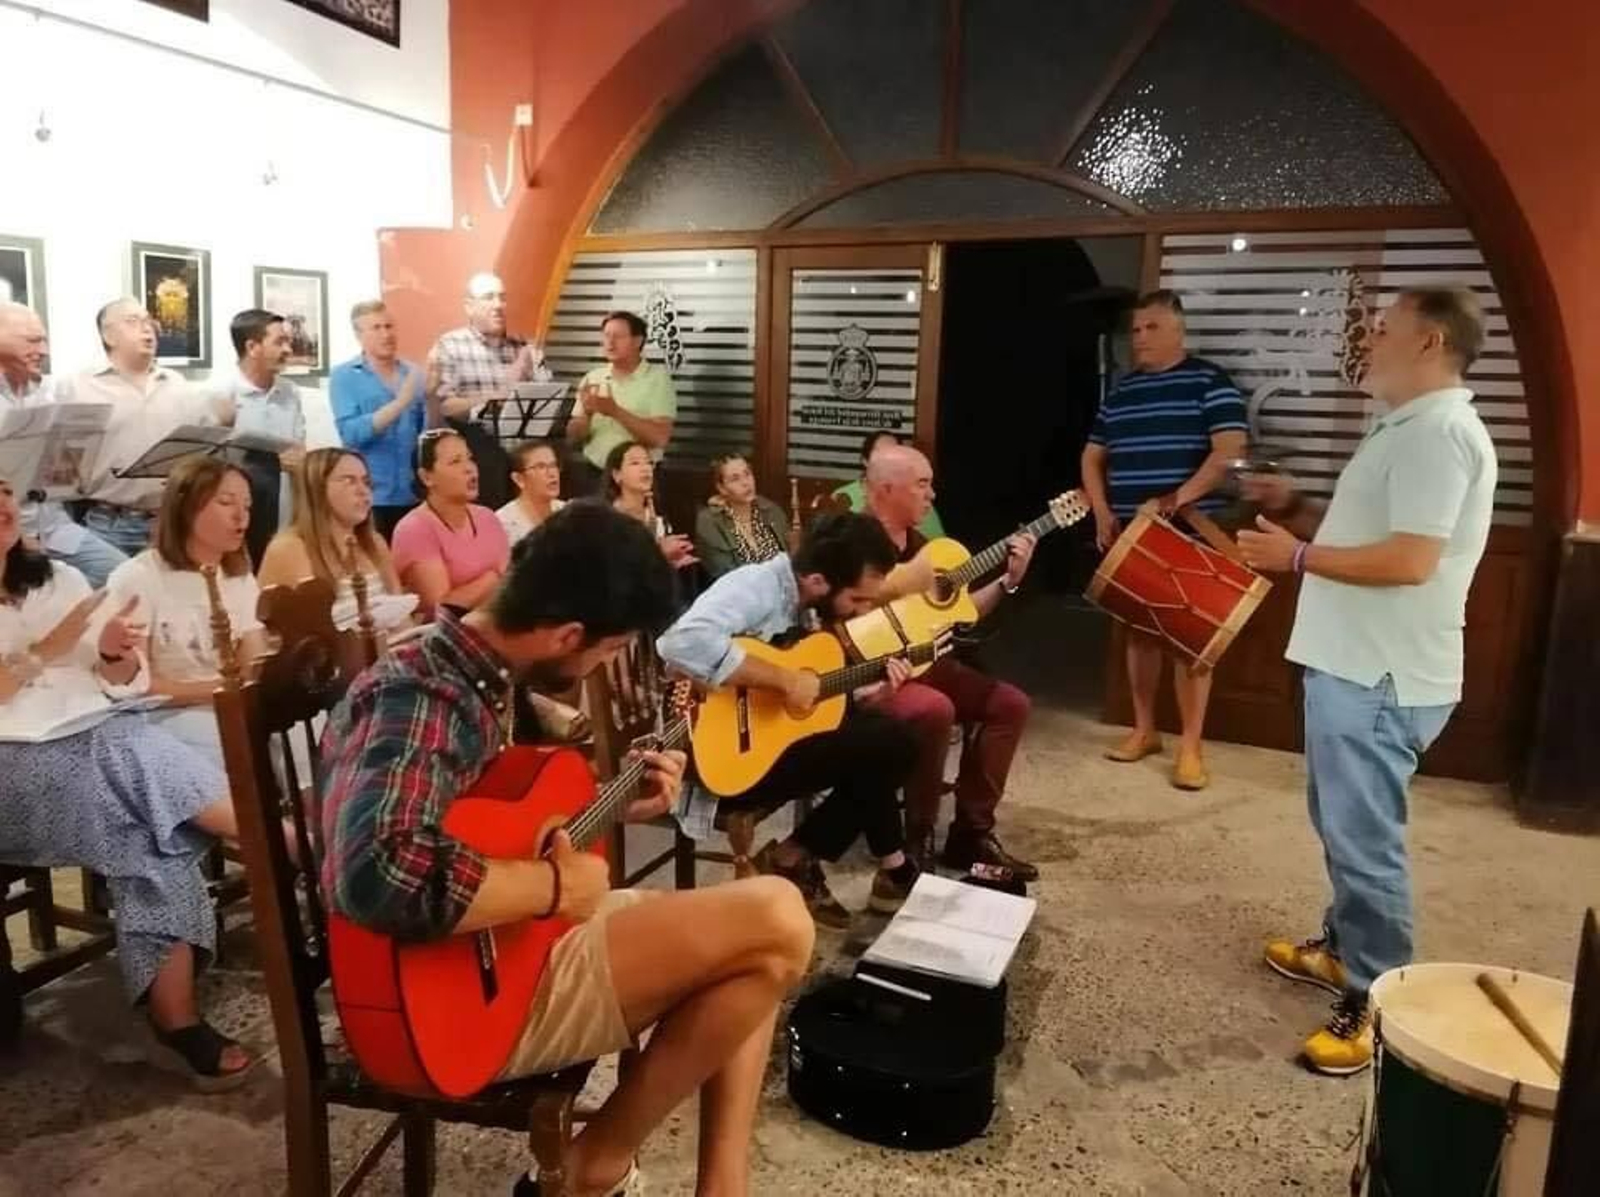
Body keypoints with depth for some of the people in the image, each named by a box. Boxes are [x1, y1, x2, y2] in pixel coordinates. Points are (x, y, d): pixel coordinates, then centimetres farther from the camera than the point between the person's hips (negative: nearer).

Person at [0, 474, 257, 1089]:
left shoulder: (59, 577, 17)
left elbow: (116, 684, 13)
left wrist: (115, 653, -9)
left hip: (102, 736, 4)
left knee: (161, 833, -24)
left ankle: (178, 1023, -21)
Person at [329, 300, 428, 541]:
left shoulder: (414, 374, 7)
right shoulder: (344, 376, -1)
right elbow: (350, 434, -15)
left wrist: (432, 398, -13)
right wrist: (399, 403, -22)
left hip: (414, 496, 3)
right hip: (370, 498, -3)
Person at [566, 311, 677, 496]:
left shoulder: (658, 377, -2)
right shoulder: (592, 378, 9)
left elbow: (660, 438, -13)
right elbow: (573, 439, 8)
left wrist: (616, 411, -19)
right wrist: (586, 413, -11)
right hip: (591, 473, 4)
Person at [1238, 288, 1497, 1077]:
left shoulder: (1439, 430, -18)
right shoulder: (1410, 428, 17)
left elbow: (1410, 559, -26)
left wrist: (1296, 555, -17)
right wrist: (1298, 508, 13)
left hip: (1381, 680, -11)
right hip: (1353, 665, 11)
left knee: (1364, 842, -2)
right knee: (1341, 828, 21)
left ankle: (1377, 1003, 10)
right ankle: (1343, 949, 37)